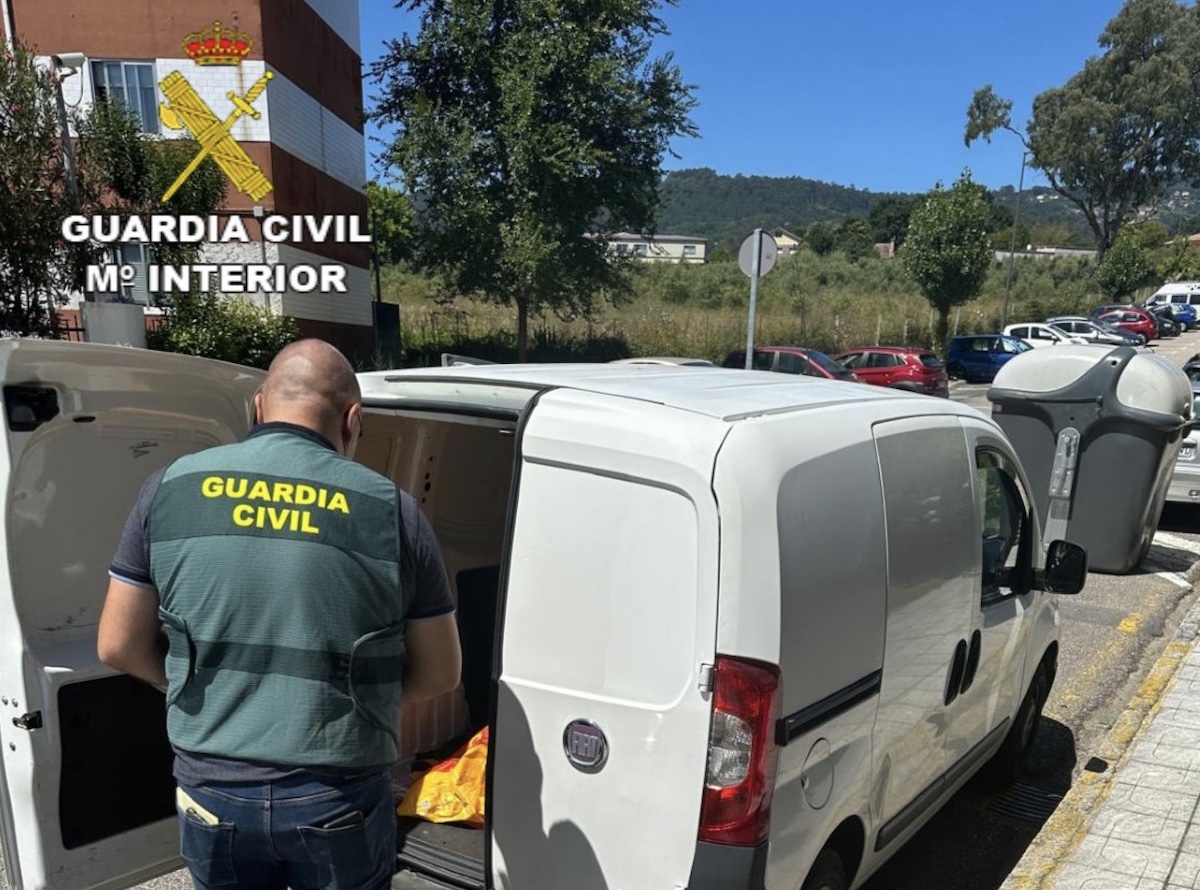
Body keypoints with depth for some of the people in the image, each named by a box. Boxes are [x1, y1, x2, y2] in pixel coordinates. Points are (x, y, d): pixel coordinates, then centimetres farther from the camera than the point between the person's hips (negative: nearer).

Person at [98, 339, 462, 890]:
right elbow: (439, 675, -3)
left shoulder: (172, 488, -4)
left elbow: (118, 647, 2)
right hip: (338, 797, -1)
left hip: (211, 790, 2)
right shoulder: (390, 509, -10)